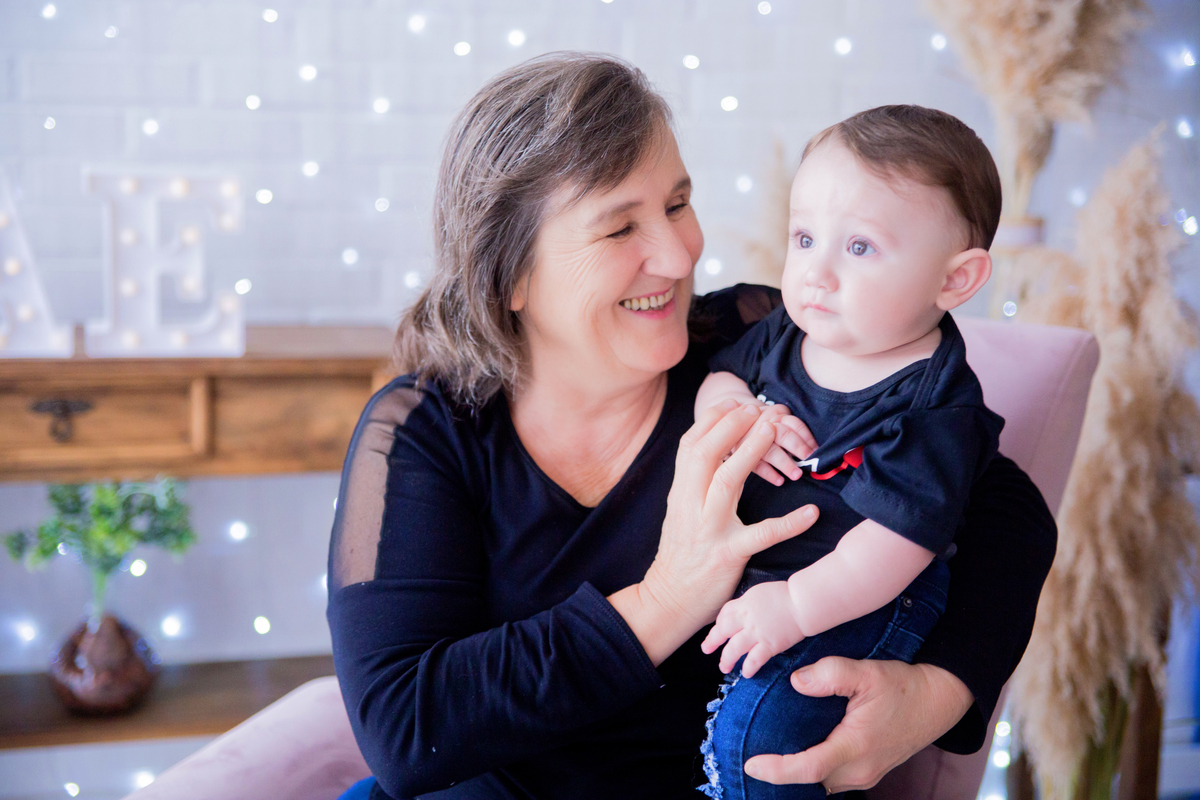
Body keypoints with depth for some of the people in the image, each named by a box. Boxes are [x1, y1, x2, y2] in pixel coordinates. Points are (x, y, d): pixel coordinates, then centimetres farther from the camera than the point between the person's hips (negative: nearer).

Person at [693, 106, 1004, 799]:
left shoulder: (935, 409, -24)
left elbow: (899, 540, -27)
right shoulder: (788, 332, -3)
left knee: (754, 732, -20)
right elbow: (721, 376, 11)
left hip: (856, 599, -7)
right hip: (749, 563, 8)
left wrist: (797, 605, -30)